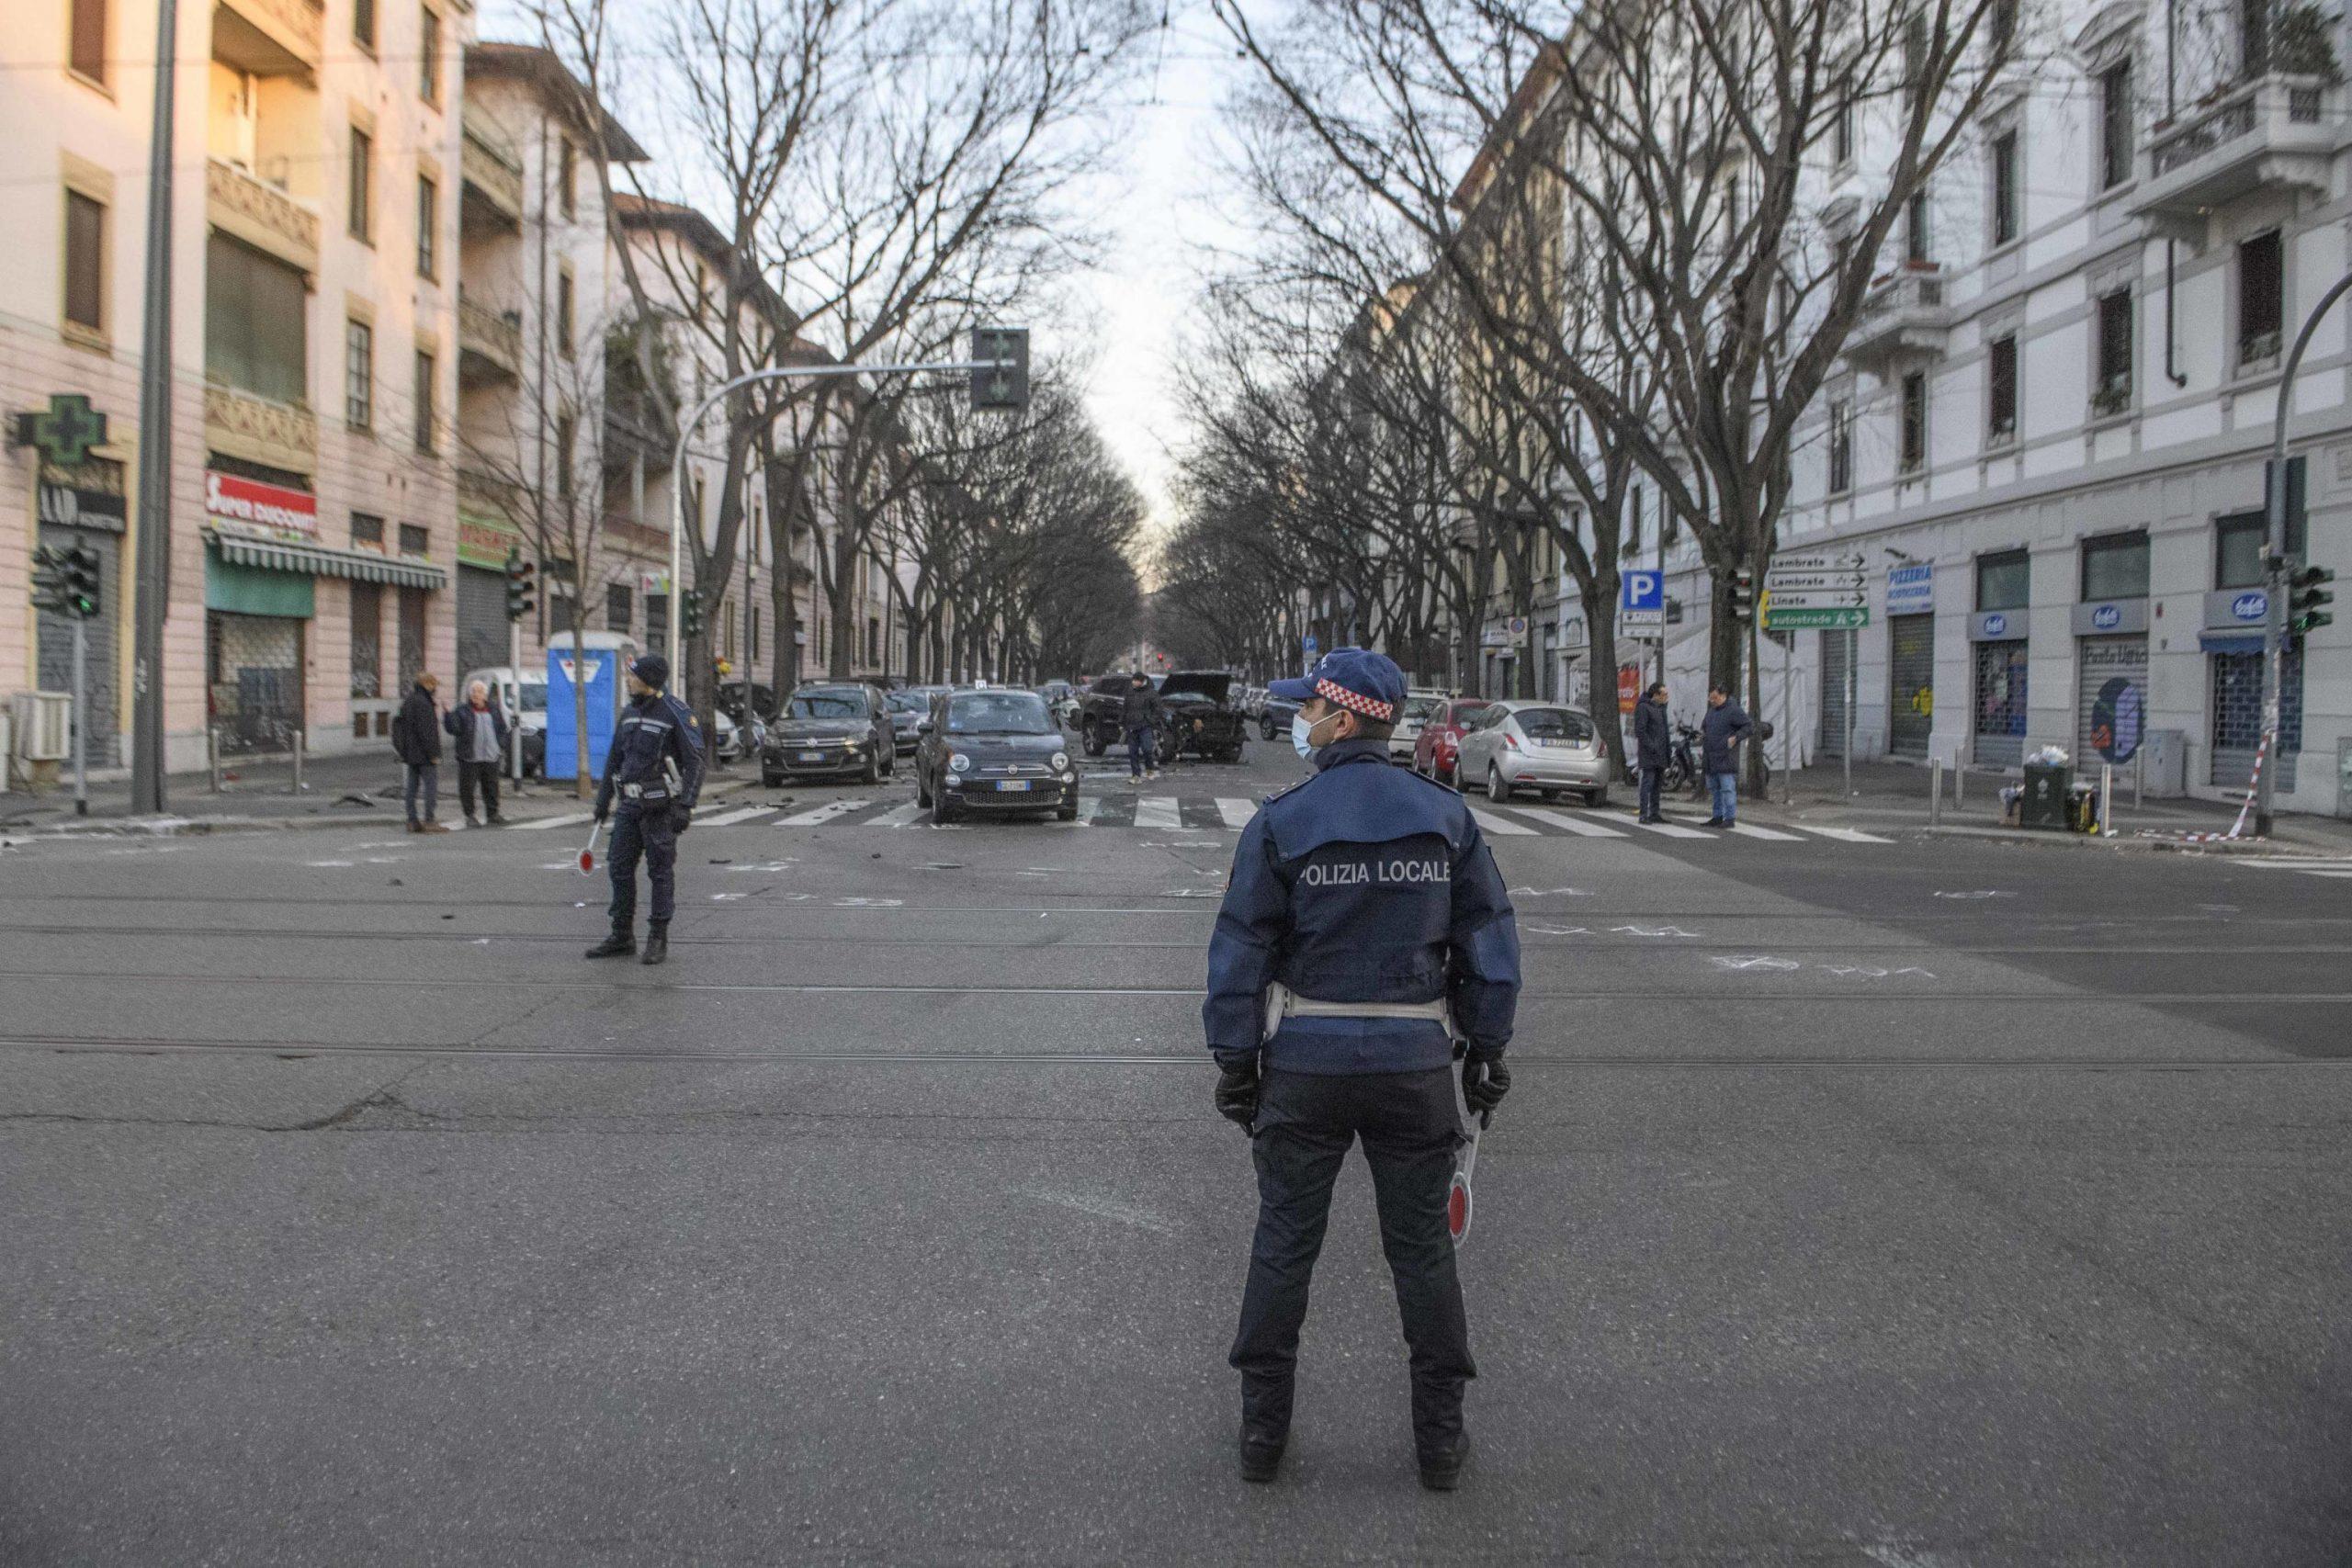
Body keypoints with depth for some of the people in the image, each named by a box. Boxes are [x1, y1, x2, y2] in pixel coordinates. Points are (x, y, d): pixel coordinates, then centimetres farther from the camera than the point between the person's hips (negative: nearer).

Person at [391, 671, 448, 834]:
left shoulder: (408, 700, 14)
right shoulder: (422, 703, -17)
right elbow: (425, 731, -20)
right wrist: (433, 753, -18)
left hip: (410, 753, 10)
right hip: (423, 754, -10)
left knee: (412, 786, 9)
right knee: (431, 785, -7)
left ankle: (412, 821, 11)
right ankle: (429, 821, -9)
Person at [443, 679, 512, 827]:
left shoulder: (494, 710, 11)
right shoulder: (462, 711, 1)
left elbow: (502, 729, 16)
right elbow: (453, 729, -9)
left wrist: (501, 746, 6)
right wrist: (449, 714, -22)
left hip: (490, 756, 3)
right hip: (469, 757, -3)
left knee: (491, 786, 8)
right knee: (468, 787, -1)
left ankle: (492, 814, 17)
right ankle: (469, 816, 9)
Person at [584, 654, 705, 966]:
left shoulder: (676, 713, -12)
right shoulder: (629, 713, 10)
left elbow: (695, 762, -14)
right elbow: (614, 759, 17)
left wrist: (686, 806, -21)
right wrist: (602, 801, 16)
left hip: (661, 807, -7)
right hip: (631, 805, 7)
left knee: (661, 873, -1)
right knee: (620, 869, 7)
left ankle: (658, 940, 6)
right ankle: (622, 937, 16)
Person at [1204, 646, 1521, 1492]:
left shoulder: (1282, 821, -6)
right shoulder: (1445, 815, 1)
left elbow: (1241, 948, -5)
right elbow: (1490, 939, 3)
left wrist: (1235, 1060, 2)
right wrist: (1487, 1049, 10)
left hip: (1304, 1063, -2)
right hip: (1415, 1064, 2)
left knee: (1284, 1242, 9)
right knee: (1421, 1246, 11)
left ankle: (1263, 1428, 17)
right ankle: (1440, 1435, 17)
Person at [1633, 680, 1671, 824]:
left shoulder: (1661, 708, 16)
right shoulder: (1643, 707, -11)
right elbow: (1640, 731, -17)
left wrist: (1668, 748, 15)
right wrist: (1651, 747, -20)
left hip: (1660, 753, 9)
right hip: (1648, 753, -9)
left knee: (1657, 782, 10)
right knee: (1648, 782, -11)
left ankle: (1654, 813, 16)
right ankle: (1643, 815, -11)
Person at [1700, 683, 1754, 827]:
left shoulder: (1733, 710, -10)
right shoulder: (1712, 710, 17)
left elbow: (1750, 725, -13)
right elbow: (1704, 725, 33)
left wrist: (1736, 738, -20)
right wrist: (1702, 734, 13)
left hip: (1726, 759, -9)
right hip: (1711, 758, 9)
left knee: (1727, 788, -9)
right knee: (1714, 788, 12)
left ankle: (1730, 818, -7)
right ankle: (1718, 817, 18)